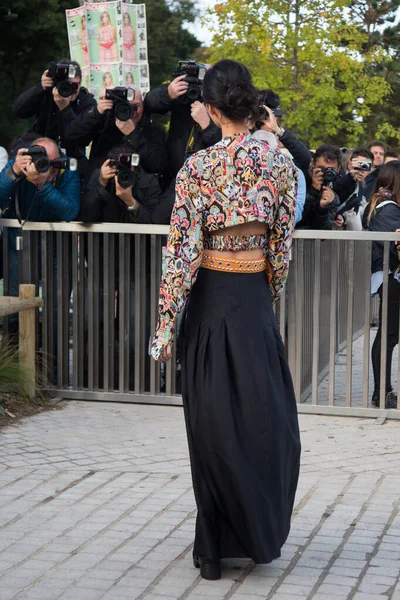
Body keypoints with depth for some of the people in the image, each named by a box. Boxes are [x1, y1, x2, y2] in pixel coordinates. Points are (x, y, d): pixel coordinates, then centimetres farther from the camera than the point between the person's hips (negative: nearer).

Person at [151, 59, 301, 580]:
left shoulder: (198, 167, -11)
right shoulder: (280, 163, -2)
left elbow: (183, 249, -12)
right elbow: (282, 244, 3)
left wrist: (166, 324, -8)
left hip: (210, 297, -2)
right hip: (256, 294, 2)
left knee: (215, 422, 6)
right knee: (268, 417, 13)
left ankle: (216, 549, 14)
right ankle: (261, 534, 22)